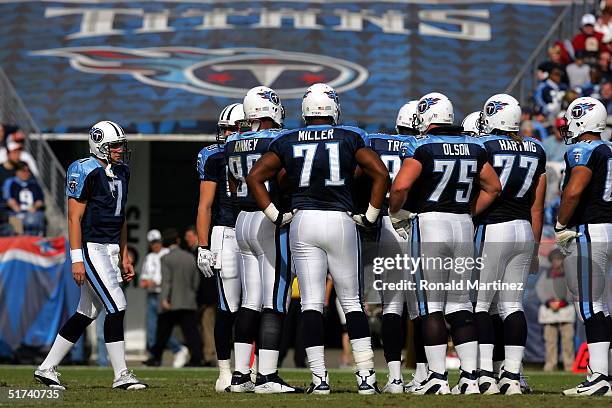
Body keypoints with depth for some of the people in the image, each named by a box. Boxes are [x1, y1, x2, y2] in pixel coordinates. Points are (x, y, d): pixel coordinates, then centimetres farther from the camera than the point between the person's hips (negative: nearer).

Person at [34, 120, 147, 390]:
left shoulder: (120, 173, 15)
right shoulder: (86, 172, -11)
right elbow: (75, 217, -13)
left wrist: (124, 256, 19)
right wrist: (77, 259, -18)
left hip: (110, 249, 9)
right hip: (91, 249, -9)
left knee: (86, 313, 11)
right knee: (116, 307, -11)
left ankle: (47, 368, 18)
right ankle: (121, 375, -5)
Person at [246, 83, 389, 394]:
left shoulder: (287, 141, 7)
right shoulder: (349, 138, 3)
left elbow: (255, 177, 3)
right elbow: (381, 173, -5)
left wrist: (275, 215, 5)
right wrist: (370, 215, 1)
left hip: (303, 222, 1)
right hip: (340, 221, -1)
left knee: (311, 303, 2)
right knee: (352, 301, 7)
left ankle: (319, 378, -4)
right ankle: (366, 376, 1)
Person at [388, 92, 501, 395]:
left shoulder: (421, 146, -8)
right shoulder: (473, 147, 10)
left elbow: (401, 186, -19)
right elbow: (493, 187, 16)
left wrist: (396, 213, -2)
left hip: (429, 222, -5)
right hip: (463, 225, 5)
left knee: (431, 305, -1)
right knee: (460, 305, 10)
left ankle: (437, 378, -3)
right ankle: (469, 376, 5)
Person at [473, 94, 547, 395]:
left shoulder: (483, 146, -7)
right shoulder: (536, 150, 10)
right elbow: (537, 206, 12)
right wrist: (534, 246, 19)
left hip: (492, 229, -5)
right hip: (524, 231, 5)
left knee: (480, 304, 0)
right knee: (512, 305, 8)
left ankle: (485, 374, -8)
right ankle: (512, 375, 3)